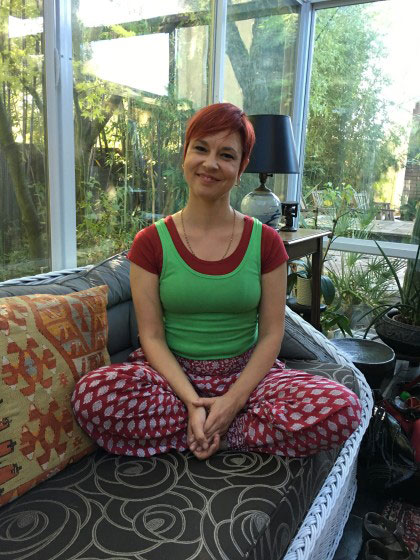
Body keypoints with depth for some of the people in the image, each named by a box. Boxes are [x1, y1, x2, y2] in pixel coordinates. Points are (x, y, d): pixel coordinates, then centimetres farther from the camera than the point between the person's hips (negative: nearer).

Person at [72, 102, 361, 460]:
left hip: (245, 372, 1)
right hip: (174, 373, 0)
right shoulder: (151, 243, -2)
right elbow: (152, 337, -5)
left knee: (343, 409, -23)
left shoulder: (265, 242, 0)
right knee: (93, 396, -30)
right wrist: (192, 402, -19)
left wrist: (233, 400, -15)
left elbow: (271, 334, -2)